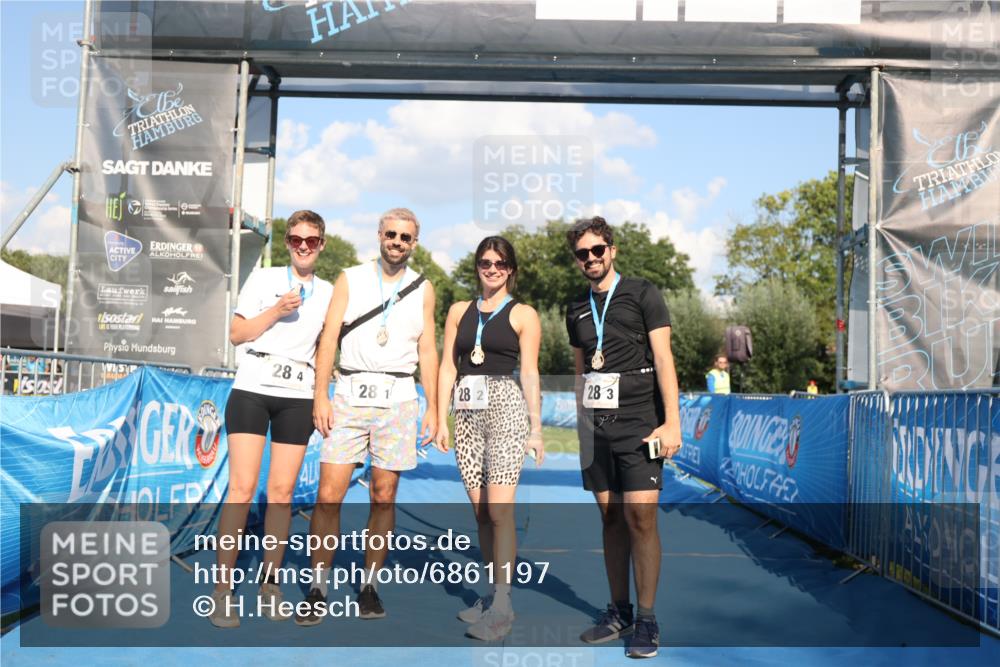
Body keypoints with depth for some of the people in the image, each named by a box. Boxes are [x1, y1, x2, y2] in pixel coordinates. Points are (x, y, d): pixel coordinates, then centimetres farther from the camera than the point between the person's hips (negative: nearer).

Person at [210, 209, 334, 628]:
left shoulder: (329, 292, 13)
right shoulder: (264, 278, 6)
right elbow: (236, 334, 1)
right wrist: (276, 310, -10)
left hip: (298, 397, 2)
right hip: (253, 389, -2)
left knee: (282, 491, 2)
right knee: (243, 487, -8)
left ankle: (270, 586, 12)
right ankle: (223, 588, -1)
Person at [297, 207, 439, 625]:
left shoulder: (423, 289, 11)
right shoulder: (350, 279, 8)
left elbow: (427, 351, 11)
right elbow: (328, 338, 3)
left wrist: (432, 407, 5)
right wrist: (320, 395, -6)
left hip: (398, 399, 1)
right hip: (351, 394, -1)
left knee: (384, 497, 4)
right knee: (329, 494, -6)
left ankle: (370, 586, 16)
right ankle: (318, 588, 5)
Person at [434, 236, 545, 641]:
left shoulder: (523, 315, 6)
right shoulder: (459, 311, 15)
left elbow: (529, 374, 3)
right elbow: (447, 368, 12)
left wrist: (536, 428, -1)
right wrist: (441, 420, 5)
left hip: (506, 407, -4)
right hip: (468, 411, 4)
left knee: (499, 509, -11)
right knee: (480, 512, 6)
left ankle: (502, 608, -8)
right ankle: (492, 595, 15)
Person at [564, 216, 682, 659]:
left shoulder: (642, 294, 0)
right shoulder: (577, 310, 14)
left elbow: (663, 358, -5)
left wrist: (672, 422, -12)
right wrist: (582, 422, 14)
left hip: (638, 422, -4)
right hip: (596, 425, 5)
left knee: (640, 517, -9)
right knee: (611, 518, 7)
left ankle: (647, 621, 1)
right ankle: (619, 613, 17)